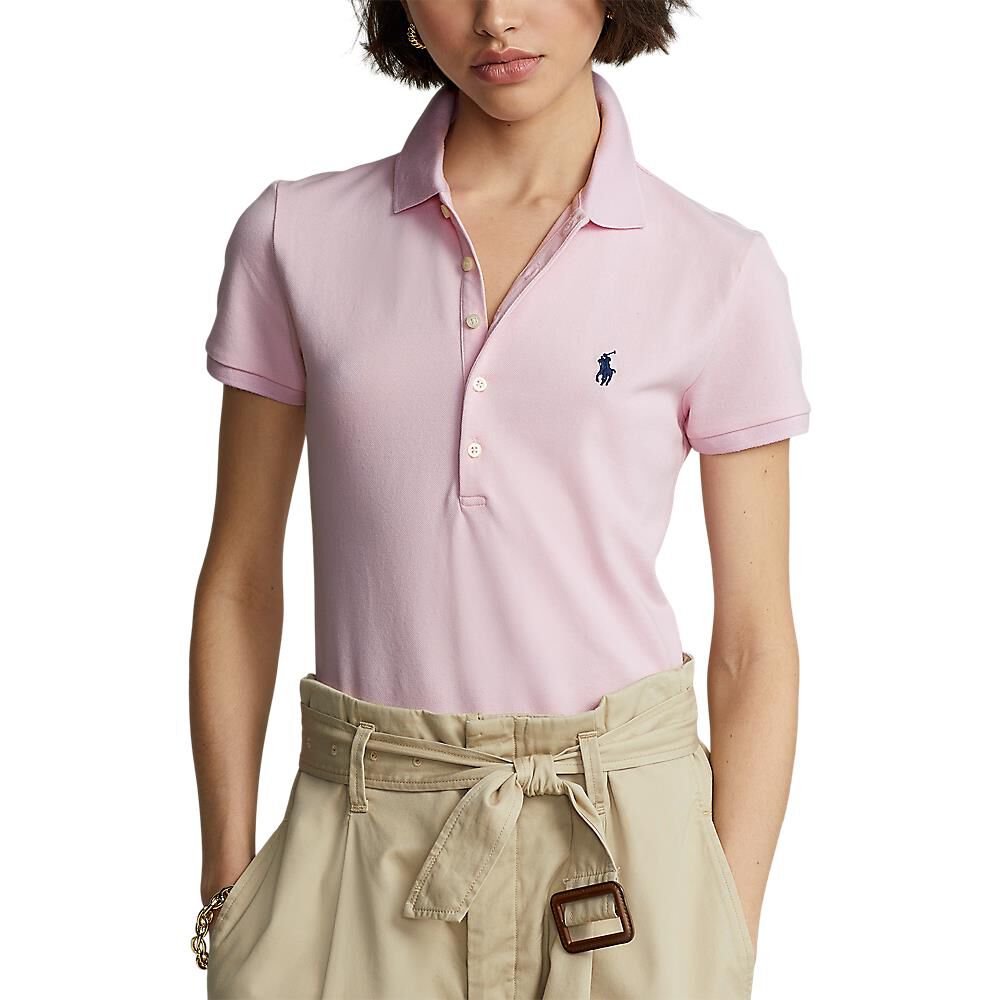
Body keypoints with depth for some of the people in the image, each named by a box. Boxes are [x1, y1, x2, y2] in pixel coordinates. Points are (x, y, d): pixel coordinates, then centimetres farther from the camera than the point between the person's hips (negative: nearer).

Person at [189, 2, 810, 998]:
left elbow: (755, 643, -2)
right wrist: (226, 888, 2)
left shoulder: (720, 271, -4)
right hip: (362, 840, 1)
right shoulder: (297, 235, -1)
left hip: (626, 834, 0)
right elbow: (240, 583, 4)